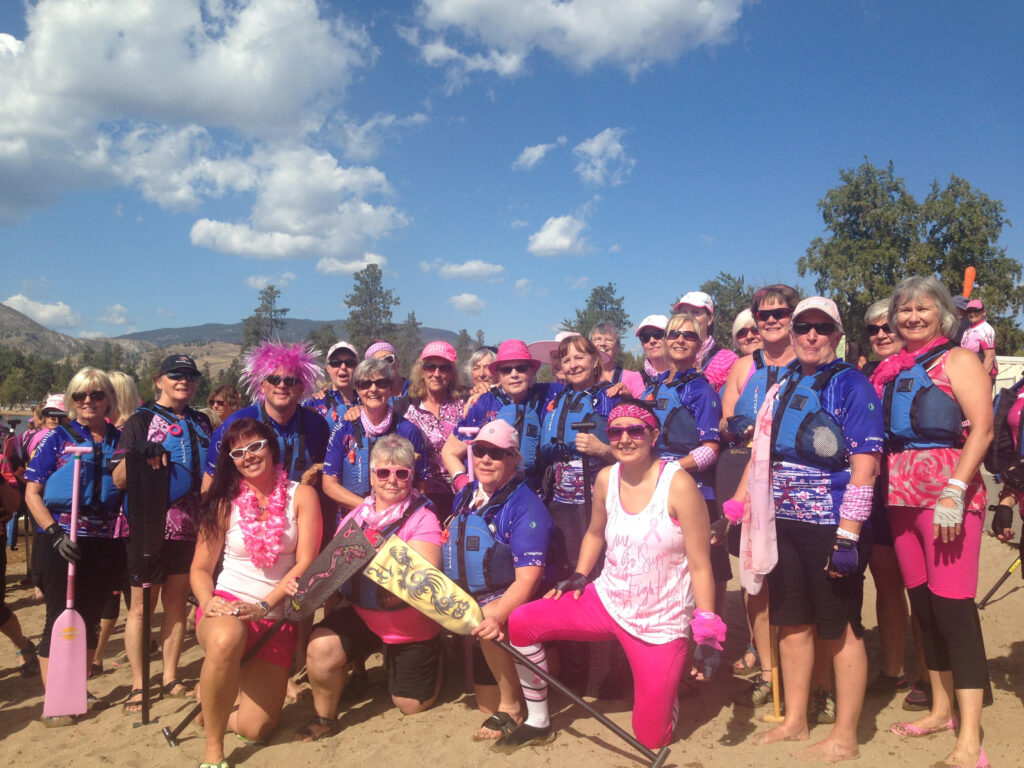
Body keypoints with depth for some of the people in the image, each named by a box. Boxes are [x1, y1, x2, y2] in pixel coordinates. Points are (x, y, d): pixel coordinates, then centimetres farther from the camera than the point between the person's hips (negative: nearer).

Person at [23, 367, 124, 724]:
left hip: (104, 543, 3)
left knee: (90, 618, 14)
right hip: (62, 542, -3)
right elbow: (32, 494, -5)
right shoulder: (57, 439, -2)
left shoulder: (120, 440, 6)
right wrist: (55, 533, -15)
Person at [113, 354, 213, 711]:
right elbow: (119, 480, -10)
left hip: (191, 525, 5)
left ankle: (170, 678, 22)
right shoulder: (141, 420, -4)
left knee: (177, 602, 11)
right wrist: (137, 453, -28)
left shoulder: (201, 423, 11)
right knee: (142, 605, 2)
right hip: (151, 525, -4)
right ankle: (138, 685, 13)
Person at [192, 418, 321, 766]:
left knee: (255, 728, -3)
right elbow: (200, 568, 2)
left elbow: (306, 564, -9)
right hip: (227, 607, -1)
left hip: (277, 617, 1)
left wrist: (263, 606, -20)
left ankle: (217, 693, 31)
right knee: (226, 641, -40)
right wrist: (208, 602, -19)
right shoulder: (224, 502, 1)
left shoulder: (301, 496, -3)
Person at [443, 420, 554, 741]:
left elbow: (527, 578, -23)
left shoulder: (525, 507, -16)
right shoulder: (464, 496, 6)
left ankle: (511, 708, -16)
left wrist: (497, 615, -39)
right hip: (466, 600, 7)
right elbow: (451, 549, 18)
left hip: (511, 601, -7)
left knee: (489, 623, -35)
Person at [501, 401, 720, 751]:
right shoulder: (606, 479, -4)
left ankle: (666, 684, 36)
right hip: (607, 600, 5)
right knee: (521, 622, -10)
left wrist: (708, 631, -18)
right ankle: (538, 722, 10)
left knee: (652, 739, 1)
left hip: (662, 622, -4)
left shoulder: (678, 483, -20)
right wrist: (579, 575, 3)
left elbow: (700, 565, -16)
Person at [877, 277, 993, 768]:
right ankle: (941, 709, 27)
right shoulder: (892, 368, 15)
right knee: (922, 603, 12)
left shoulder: (957, 360, -2)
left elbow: (981, 429, -12)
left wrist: (954, 492, -21)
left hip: (947, 494, -6)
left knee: (952, 606, -9)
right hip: (902, 496, 6)